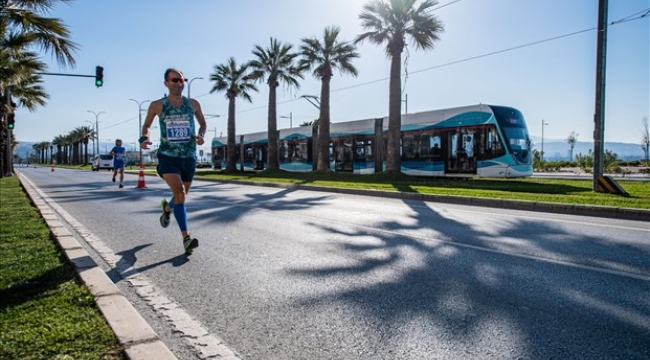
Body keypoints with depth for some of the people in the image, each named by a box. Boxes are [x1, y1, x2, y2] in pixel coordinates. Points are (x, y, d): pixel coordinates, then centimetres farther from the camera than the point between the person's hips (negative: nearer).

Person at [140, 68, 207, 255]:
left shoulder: (193, 104, 4)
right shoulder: (157, 105, 0)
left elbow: (203, 123, 18)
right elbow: (146, 125, 14)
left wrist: (201, 135, -4)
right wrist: (144, 138, -7)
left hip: (188, 157, 3)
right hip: (167, 156, -3)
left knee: (181, 195, 16)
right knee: (180, 192, -23)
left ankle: (167, 207, 54)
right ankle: (186, 237, -20)